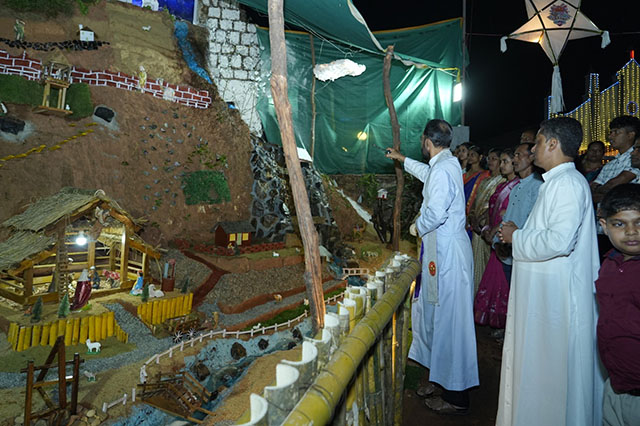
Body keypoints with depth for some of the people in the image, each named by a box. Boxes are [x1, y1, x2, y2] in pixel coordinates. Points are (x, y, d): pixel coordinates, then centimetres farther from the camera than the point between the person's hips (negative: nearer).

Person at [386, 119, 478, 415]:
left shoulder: (443, 169, -17)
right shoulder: (446, 164, 14)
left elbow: (436, 212, -27)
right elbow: (426, 173, 38)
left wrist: (418, 226, -7)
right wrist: (402, 159, 51)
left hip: (447, 253, -10)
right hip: (442, 250, 10)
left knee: (448, 320, -2)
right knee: (442, 317, 17)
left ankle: (456, 397, 10)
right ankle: (442, 378, 31)